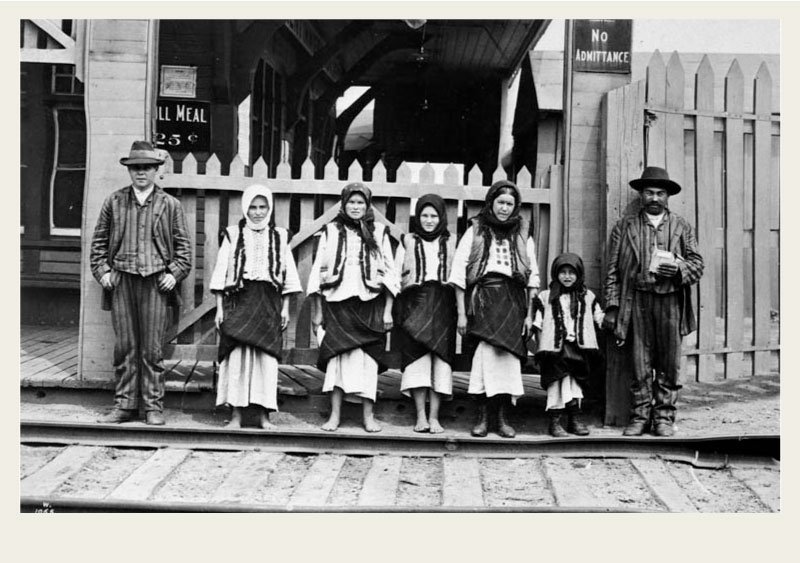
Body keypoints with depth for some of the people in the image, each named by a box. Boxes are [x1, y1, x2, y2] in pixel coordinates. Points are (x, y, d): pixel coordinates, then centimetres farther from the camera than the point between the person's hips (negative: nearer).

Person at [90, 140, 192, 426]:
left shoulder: (170, 204, 7)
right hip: (121, 281, 2)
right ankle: (124, 405, 13)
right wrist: (101, 270, 3)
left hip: (155, 282, -1)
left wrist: (175, 274, -3)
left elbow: (182, 244, 8)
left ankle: (153, 406, 9)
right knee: (124, 346, 5)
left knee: (152, 349, 1)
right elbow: (99, 241, 15)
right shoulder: (114, 202, 11)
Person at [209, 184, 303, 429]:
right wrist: (220, 307, -1)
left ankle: (264, 413, 5)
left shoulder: (279, 236, 10)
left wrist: (285, 307, 5)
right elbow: (221, 271, 4)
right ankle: (236, 413, 0)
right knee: (238, 355, -5)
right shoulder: (233, 234, 5)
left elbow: (287, 274, 10)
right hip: (238, 301, -1)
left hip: (269, 303, 1)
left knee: (267, 357, 0)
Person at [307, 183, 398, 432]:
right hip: (337, 303, 0)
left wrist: (388, 310, 0)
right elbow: (318, 271, 7)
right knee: (337, 356, -5)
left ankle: (368, 415, 3)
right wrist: (317, 311, 4)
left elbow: (389, 273, 6)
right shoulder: (331, 231, 7)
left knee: (367, 359, -2)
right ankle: (335, 415, 0)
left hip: (370, 306, 0)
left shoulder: (379, 233, 7)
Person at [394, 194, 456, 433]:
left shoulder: (449, 244, 14)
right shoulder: (408, 242, 12)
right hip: (414, 304, -1)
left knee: (440, 357, -5)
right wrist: (390, 311, -1)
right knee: (417, 355, -9)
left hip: (442, 306, 1)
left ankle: (434, 417, -3)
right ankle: (421, 416, -8)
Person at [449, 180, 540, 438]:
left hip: (512, 303, 2)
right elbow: (459, 272, 2)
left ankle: (503, 418, 4)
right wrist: (461, 313, -4)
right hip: (482, 300, -2)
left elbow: (532, 276, 12)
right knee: (484, 354, -12)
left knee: (508, 357, -4)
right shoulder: (475, 231, 6)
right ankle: (482, 417, -4)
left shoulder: (522, 235, 13)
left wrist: (529, 314, 5)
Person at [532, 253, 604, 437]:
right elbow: (538, 325, 4)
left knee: (575, 382, 3)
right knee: (556, 382, -4)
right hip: (555, 349, -2)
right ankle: (555, 421, 2)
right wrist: (540, 349, 1)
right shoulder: (545, 298, 4)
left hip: (579, 348, 2)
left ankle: (574, 418, 10)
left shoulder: (587, 297, 11)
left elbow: (600, 319, 15)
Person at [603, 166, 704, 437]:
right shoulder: (625, 226, 9)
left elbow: (697, 263, 10)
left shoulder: (682, 226, 13)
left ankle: (664, 417, 13)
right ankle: (639, 416, 9)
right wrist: (612, 307, -2)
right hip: (637, 301, -1)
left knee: (669, 365, 3)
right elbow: (613, 270, 5)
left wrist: (679, 268, -12)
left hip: (671, 302, 1)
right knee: (640, 364, 1)